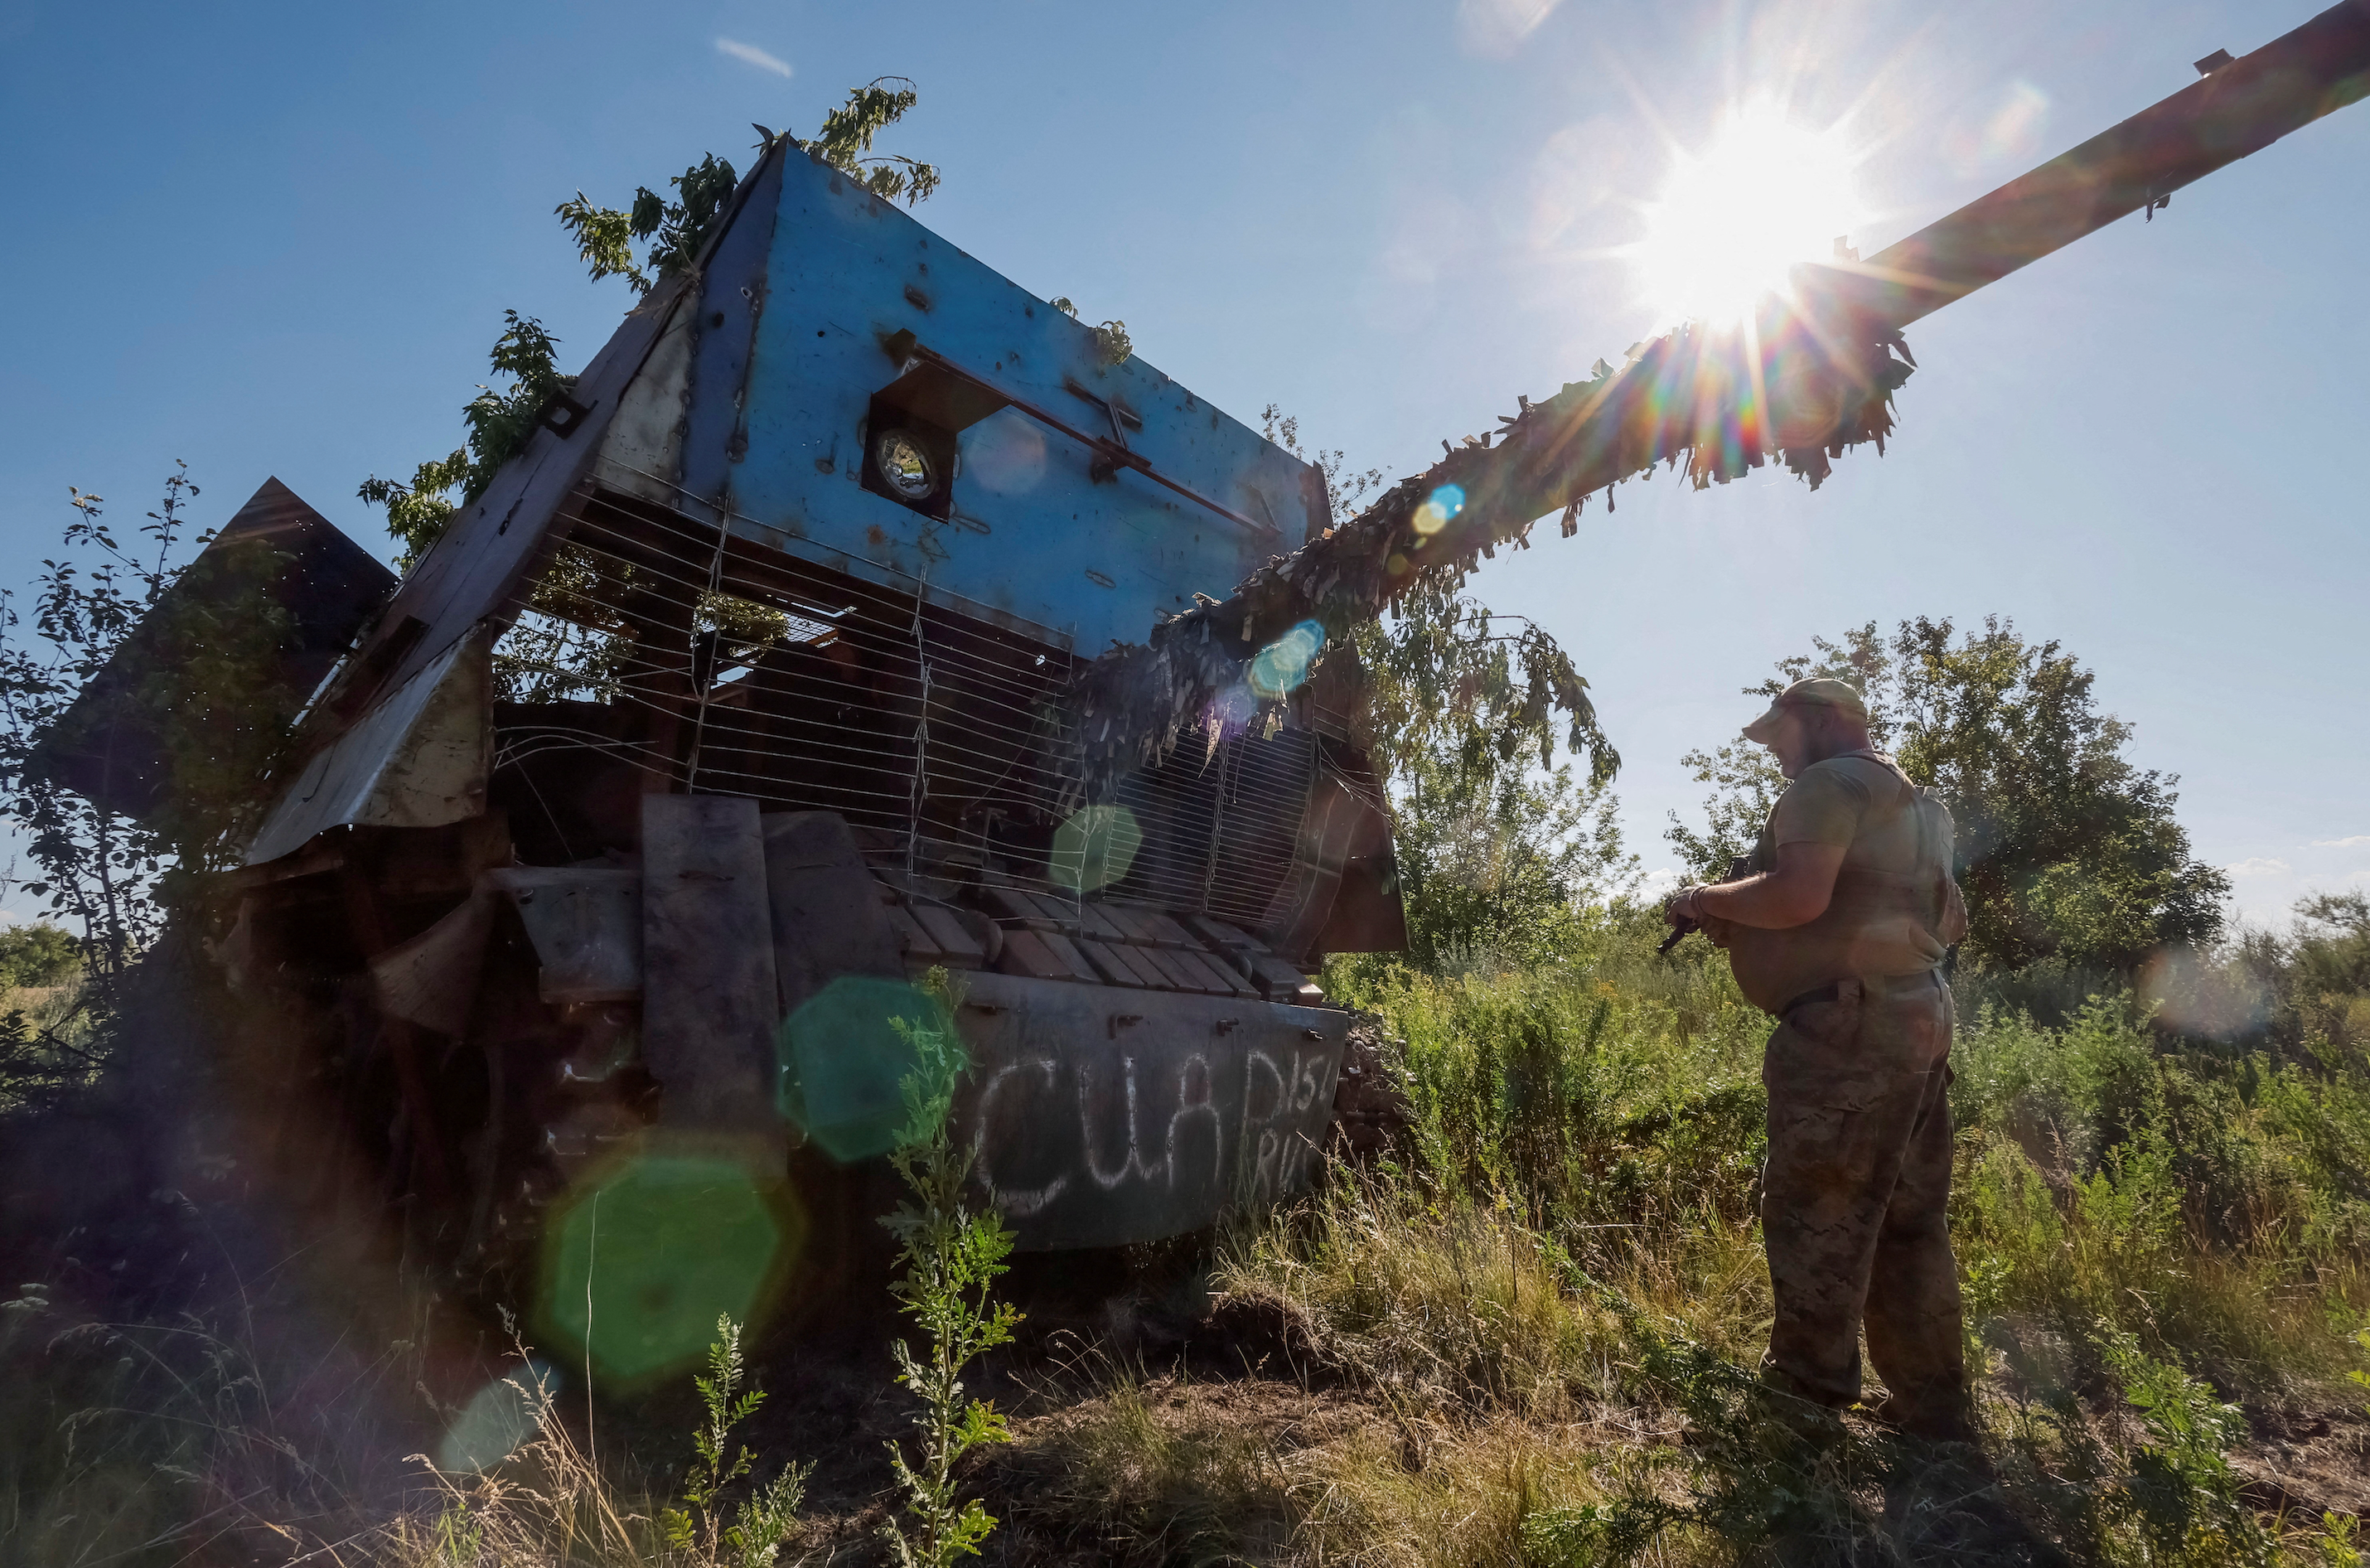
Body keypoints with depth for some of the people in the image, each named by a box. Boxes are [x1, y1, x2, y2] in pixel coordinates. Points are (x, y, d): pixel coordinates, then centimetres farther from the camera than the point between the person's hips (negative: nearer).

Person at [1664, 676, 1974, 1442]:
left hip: (1848, 1026, -10)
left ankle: (1810, 1380, 8)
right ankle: (1932, 1403, 21)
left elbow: (1799, 894, -24)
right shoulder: (1913, 802, 23)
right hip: (1917, 1016, 10)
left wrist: (1706, 900, -7)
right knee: (1909, 1216, 14)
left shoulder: (1830, 783, -8)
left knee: (1812, 1205, -1)